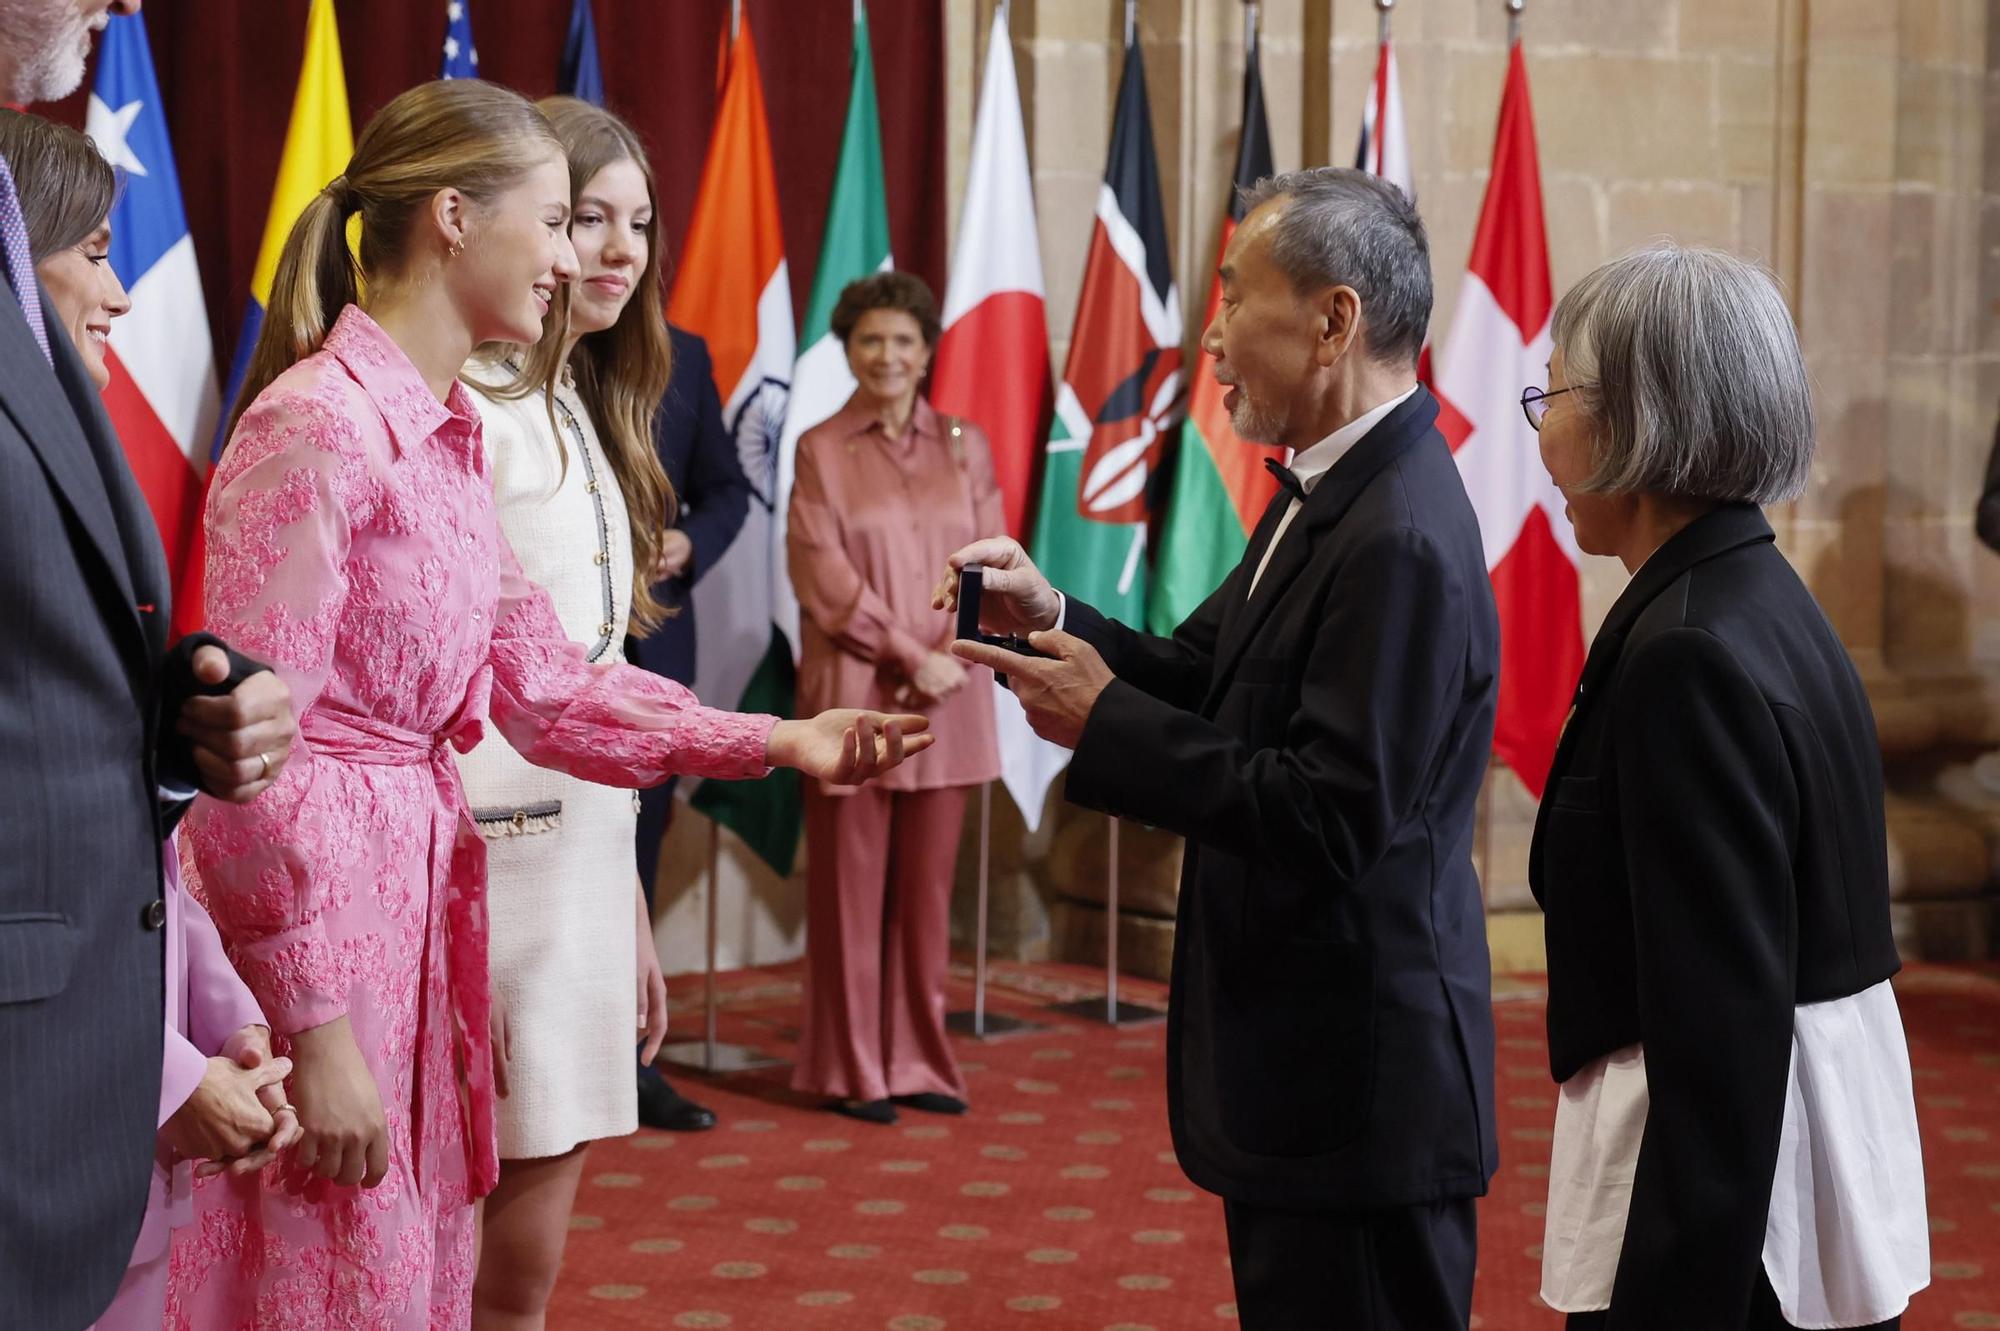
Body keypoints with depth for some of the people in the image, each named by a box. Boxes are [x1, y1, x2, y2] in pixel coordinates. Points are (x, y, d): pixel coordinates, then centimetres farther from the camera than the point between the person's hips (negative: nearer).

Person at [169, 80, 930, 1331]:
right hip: (313, 908, -9)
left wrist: (775, 741, 5)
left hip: (418, 895, 9)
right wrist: (317, 1028, -17)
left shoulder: (453, 436, 11)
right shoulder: (316, 424, -15)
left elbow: (546, 683, 13)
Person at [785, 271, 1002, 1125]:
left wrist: (954, 654, -9)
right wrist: (909, 655, -11)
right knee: (850, 881, 1)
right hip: (854, 693, -3)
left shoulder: (964, 447, 10)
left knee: (928, 880, 6)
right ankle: (850, 1069, 8)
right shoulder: (821, 451, 1)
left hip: (946, 699, 3)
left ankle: (920, 1060, 14)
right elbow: (825, 578, -5)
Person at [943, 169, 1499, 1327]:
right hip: (1303, 1064, 10)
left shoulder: (1400, 543, -24)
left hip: (1361, 1088, -10)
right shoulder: (1332, 495, 9)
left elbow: (1332, 819, -27)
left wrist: (1106, 726, -20)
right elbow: (1210, 679, 13)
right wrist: (1055, 620, -3)